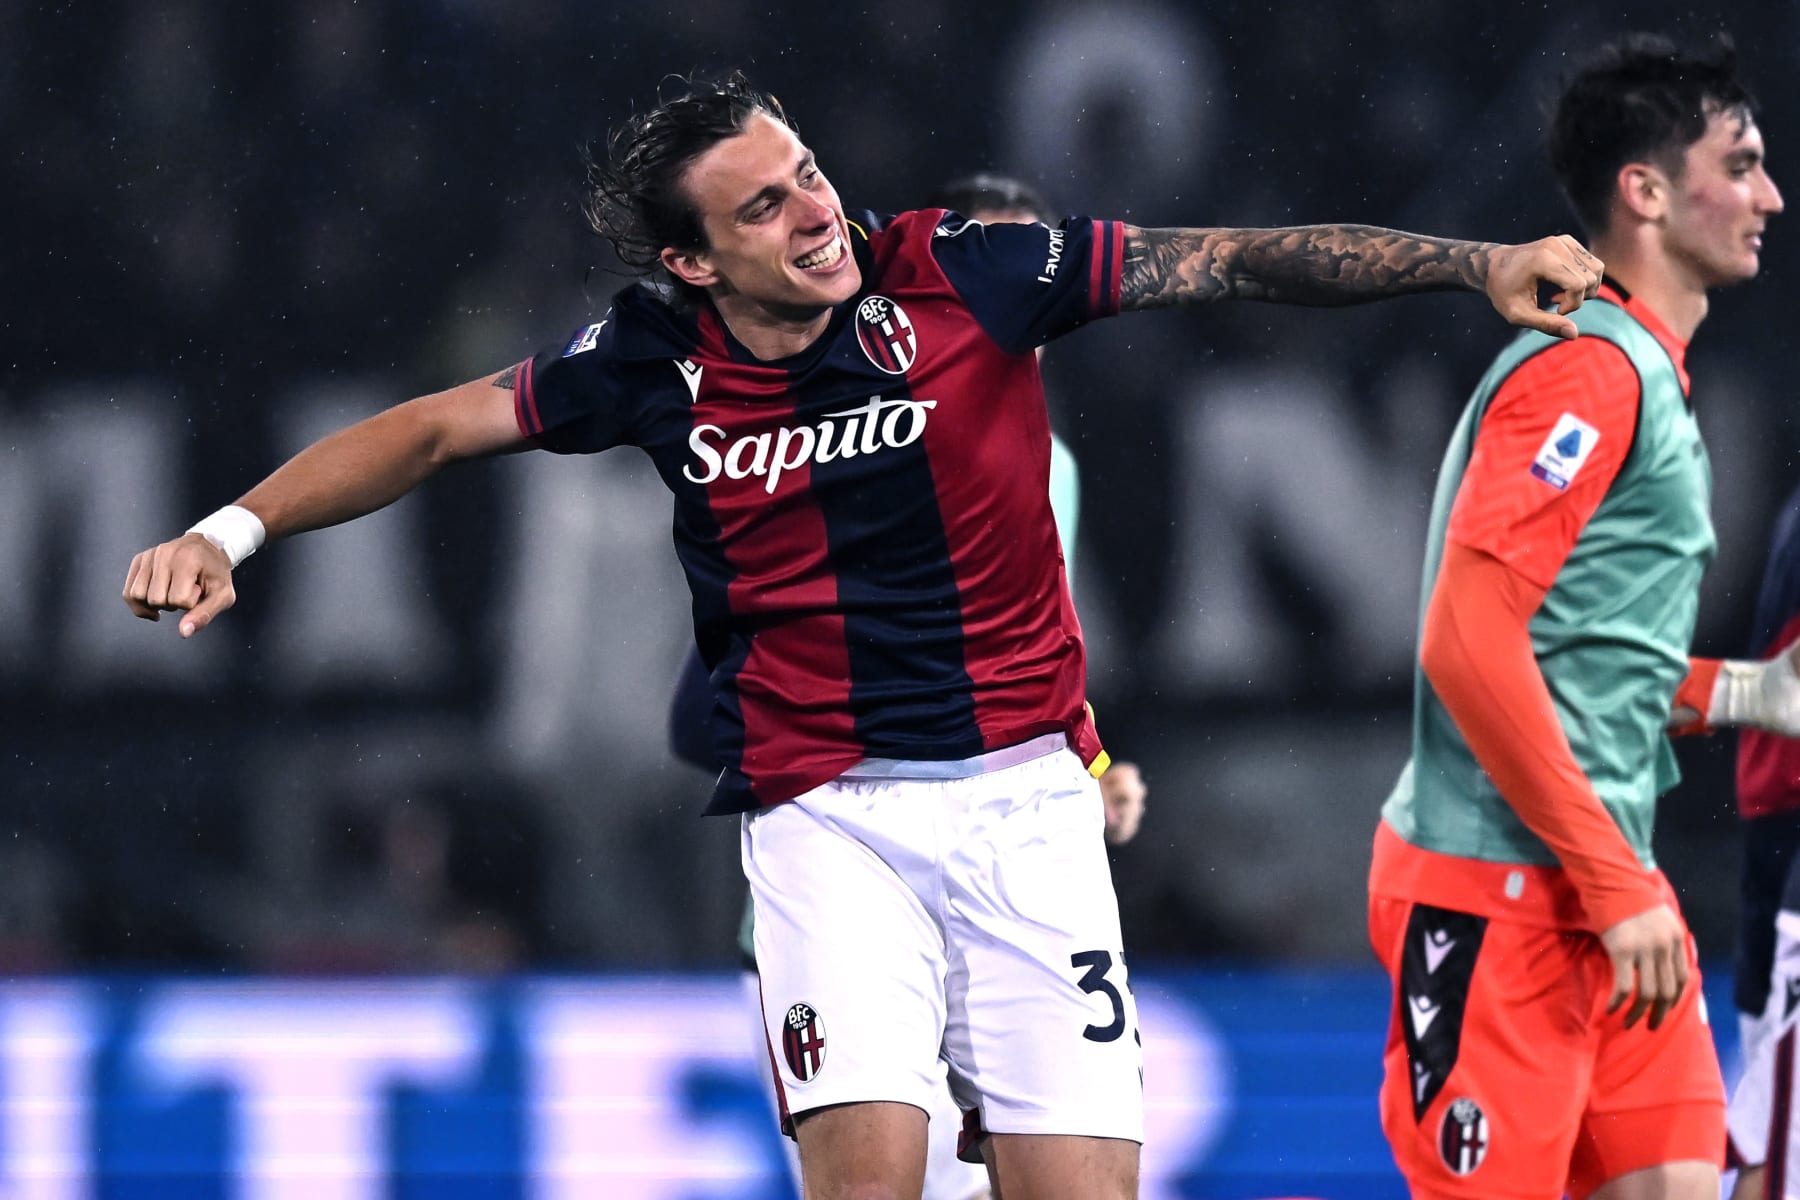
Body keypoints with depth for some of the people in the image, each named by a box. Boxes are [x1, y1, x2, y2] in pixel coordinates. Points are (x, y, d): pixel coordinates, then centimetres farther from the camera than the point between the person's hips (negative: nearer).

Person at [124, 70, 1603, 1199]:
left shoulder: (959, 275, -6)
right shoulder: (659, 360, -2)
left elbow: (1239, 260, -4)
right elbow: (440, 427, 9)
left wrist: (1474, 263, -10)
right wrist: (232, 530, 0)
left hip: (1025, 793, 1)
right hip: (826, 810, -1)